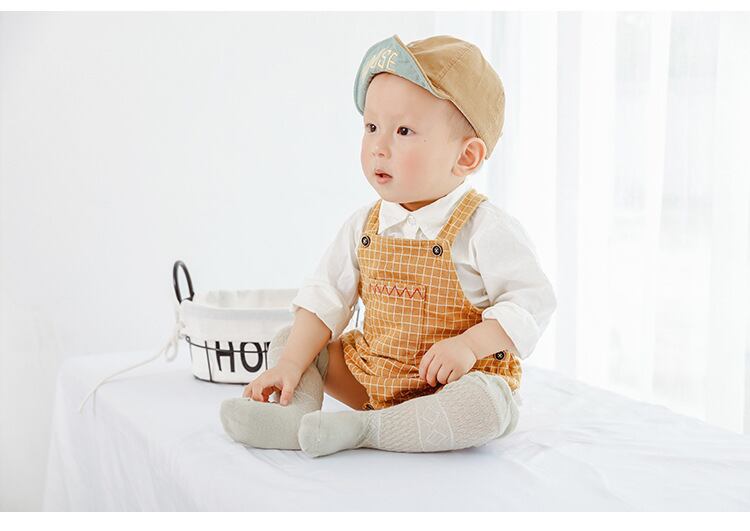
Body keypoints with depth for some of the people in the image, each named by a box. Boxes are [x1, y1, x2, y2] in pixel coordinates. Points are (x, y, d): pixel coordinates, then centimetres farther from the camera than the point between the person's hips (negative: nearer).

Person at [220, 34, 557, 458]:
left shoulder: (484, 228, -17)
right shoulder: (364, 226, 0)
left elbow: (534, 300, -18)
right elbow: (327, 298, 1)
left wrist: (469, 345, -29)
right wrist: (291, 365, -10)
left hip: (457, 381, -5)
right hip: (372, 374, 6)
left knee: (491, 407, -37)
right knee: (286, 341, 5)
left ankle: (359, 429, -34)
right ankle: (298, 409, -21)